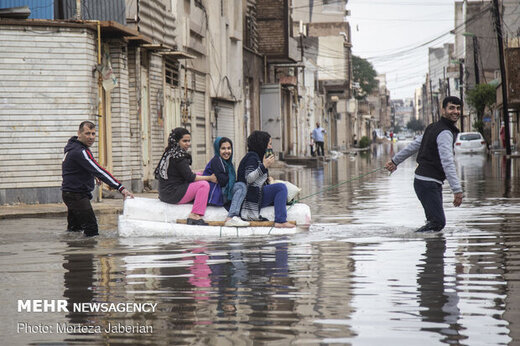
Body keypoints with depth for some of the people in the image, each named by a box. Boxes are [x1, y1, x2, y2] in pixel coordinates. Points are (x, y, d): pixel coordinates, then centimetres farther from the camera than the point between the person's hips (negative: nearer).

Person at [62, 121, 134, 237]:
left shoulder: (72, 146, 10)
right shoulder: (80, 152, -23)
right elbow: (98, 171, -30)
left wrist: (93, 175, 26)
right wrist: (120, 188, -35)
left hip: (69, 193, 11)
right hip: (76, 195, -11)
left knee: (73, 231, 18)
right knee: (92, 231, -16)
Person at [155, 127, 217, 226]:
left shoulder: (169, 153, 13)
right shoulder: (178, 156, -17)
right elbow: (190, 177, -17)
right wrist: (209, 178, -9)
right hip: (172, 194, -11)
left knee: (199, 175, 22)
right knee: (204, 184, -14)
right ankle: (195, 215, -17)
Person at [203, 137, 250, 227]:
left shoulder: (227, 162, 21)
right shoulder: (216, 161, -9)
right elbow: (222, 182, -16)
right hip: (214, 194, -9)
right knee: (241, 186, -19)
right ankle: (231, 218, -35)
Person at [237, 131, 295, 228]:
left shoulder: (258, 157, 21)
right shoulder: (252, 157, -11)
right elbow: (248, 178, -26)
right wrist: (264, 166, -29)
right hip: (253, 196, -11)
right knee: (281, 187, -23)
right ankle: (280, 221, -29)